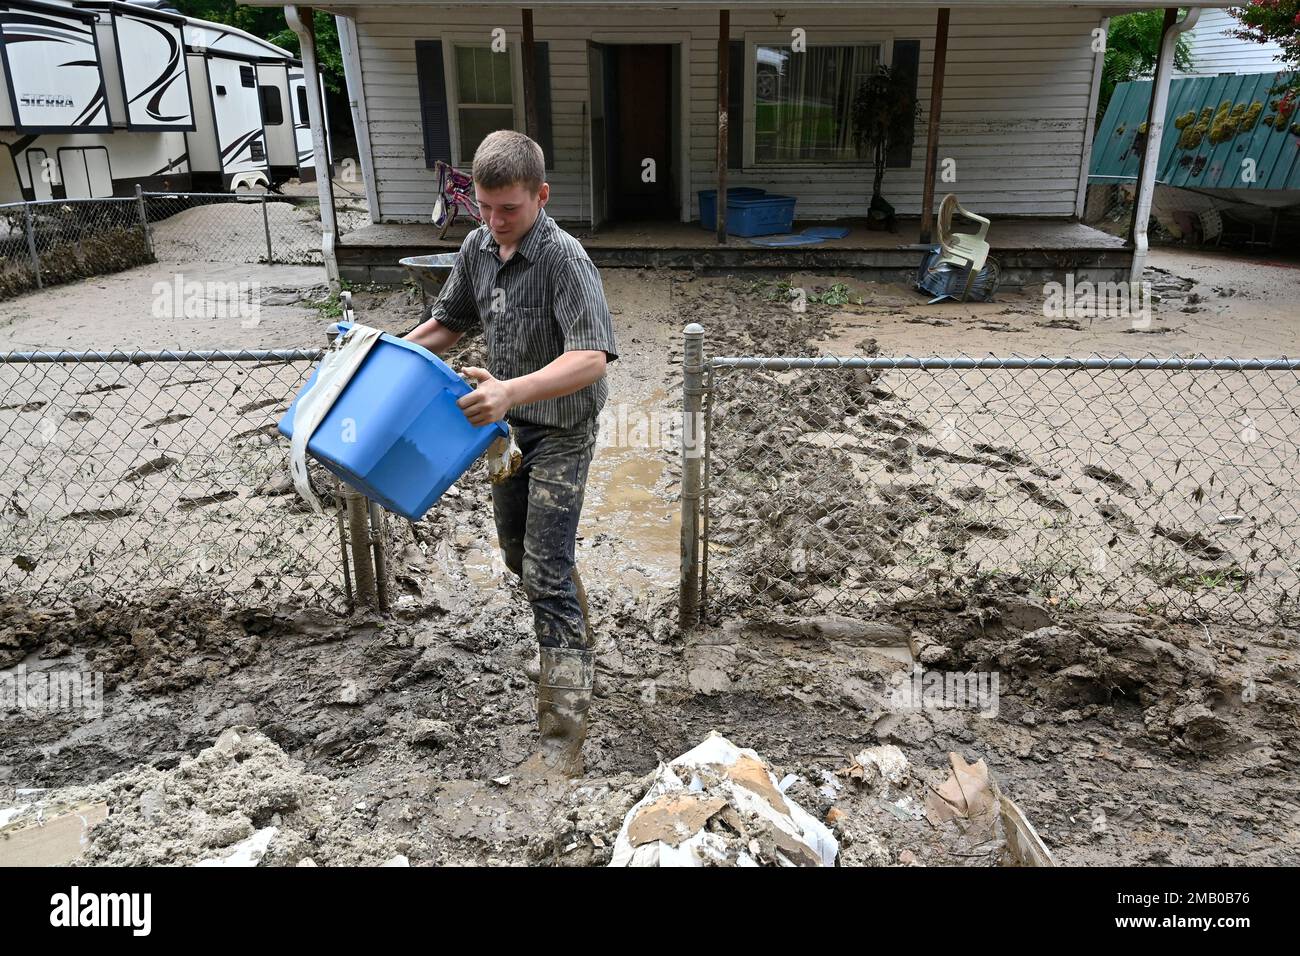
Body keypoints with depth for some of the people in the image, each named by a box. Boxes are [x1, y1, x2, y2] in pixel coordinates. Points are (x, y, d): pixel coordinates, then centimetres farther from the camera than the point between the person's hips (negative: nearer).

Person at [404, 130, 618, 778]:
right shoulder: (477, 248, 2)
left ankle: (562, 740, -3)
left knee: (546, 573, -11)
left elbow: (591, 358, -34)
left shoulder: (564, 258, -22)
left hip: (560, 434, -8)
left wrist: (512, 391, -47)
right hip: (508, 428, 8)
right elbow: (449, 322, 17)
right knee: (520, 554, 20)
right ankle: (577, 650, 47)